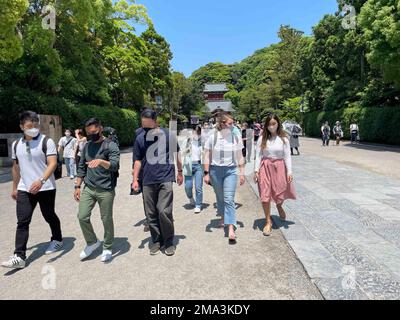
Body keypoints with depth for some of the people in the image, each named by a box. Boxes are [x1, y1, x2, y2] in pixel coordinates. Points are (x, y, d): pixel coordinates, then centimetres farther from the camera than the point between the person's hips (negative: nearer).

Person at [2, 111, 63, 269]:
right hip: (24, 189, 4)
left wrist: (41, 181, -34)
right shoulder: (16, 144, 8)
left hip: (45, 188, -4)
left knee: (49, 216, 12)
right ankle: (19, 257, 3)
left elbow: (52, 163, -20)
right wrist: (14, 188, 20)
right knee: (22, 222, 0)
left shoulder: (47, 141, -11)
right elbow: (16, 167, 18)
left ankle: (57, 240, 36)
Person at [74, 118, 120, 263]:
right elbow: (81, 167, 17)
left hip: (106, 190, -5)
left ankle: (107, 248, 23)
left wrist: (101, 161, -39)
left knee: (107, 219, 3)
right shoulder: (87, 146, 12)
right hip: (88, 189, 5)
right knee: (82, 217, 1)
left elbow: (115, 165, -21)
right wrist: (78, 186, 13)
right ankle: (92, 242, 26)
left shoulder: (111, 145, -7)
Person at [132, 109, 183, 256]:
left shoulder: (168, 135, -3)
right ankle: (156, 241, 25)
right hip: (148, 181, 3)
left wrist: (180, 172, 14)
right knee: (150, 214, 7)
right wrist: (135, 179, 5)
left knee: (164, 211, -12)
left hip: (165, 179, -3)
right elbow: (138, 160, 11)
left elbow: (176, 154, 9)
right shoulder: (140, 138, 4)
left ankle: (169, 241, 9)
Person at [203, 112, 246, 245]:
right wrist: (206, 173, -5)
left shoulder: (236, 138, 1)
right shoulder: (213, 137, -4)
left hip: (231, 170, 0)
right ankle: (223, 217, 40)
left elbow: (240, 157, 7)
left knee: (229, 199, -9)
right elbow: (207, 156, -1)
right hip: (215, 170, 0)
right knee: (220, 197, 15)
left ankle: (231, 228, -11)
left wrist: (242, 173, 5)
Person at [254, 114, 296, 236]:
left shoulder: (283, 139, -1)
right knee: (265, 195, -1)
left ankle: (279, 206, 45)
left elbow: (287, 156, -1)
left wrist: (289, 172, -8)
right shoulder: (262, 139, 0)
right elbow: (258, 156, 0)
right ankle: (268, 222, 15)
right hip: (265, 167, 0)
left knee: (280, 193, 5)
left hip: (279, 167, 0)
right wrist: (256, 170, -6)